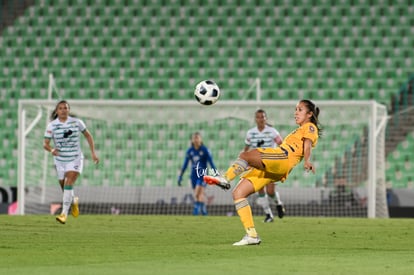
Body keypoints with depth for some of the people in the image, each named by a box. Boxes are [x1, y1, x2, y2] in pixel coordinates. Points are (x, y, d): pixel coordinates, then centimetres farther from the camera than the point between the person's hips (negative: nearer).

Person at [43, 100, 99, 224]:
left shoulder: (76, 122, -5)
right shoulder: (52, 125, -6)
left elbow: (88, 135, 8)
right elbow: (45, 144, -9)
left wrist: (93, 153, 3)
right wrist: (51, 150, -32)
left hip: (75, 159, -2)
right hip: (60, 161, 2)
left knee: (68, 184, -21)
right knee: (65, 188, 11)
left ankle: (64, 214, -21)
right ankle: (74, 201, 46)